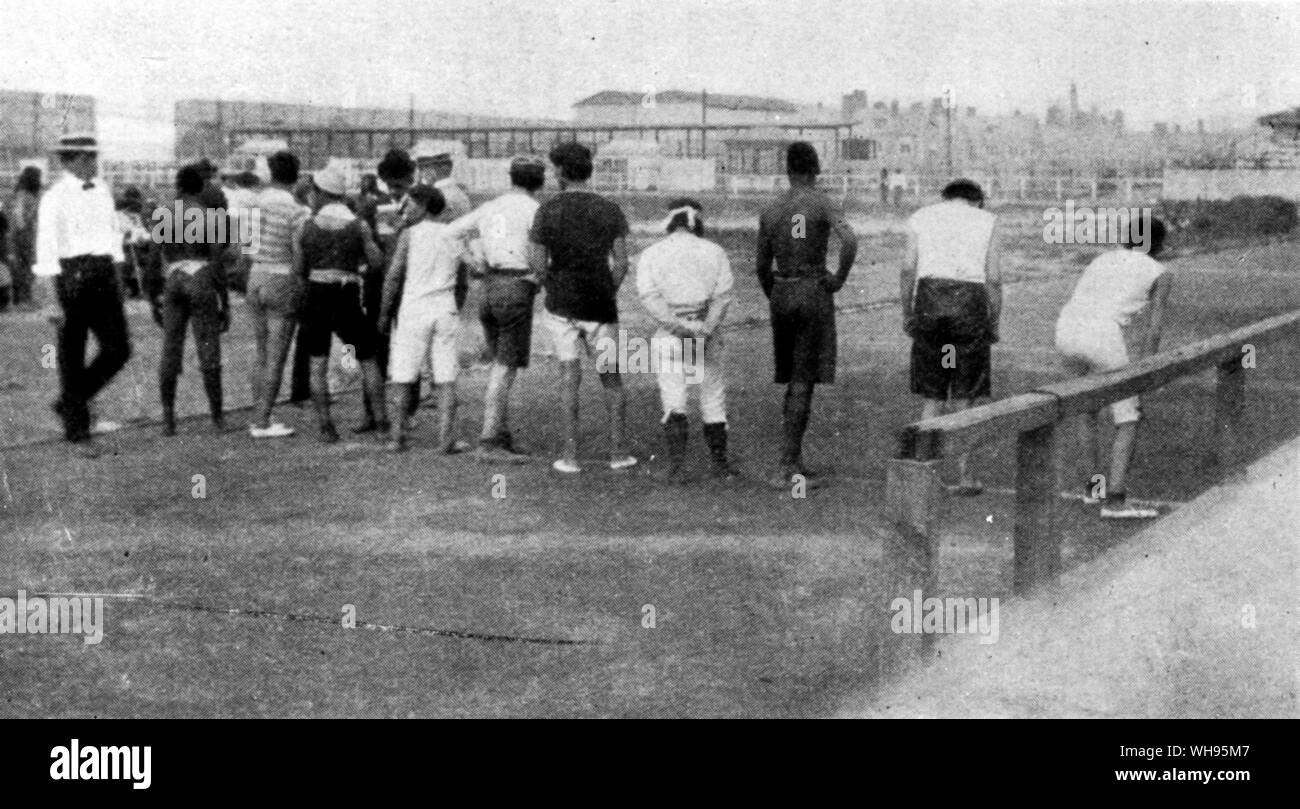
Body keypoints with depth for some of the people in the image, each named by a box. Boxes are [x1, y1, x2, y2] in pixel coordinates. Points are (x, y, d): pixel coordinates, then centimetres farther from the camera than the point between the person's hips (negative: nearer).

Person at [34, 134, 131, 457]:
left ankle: (69, 403, 26)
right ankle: (77, 431, 14)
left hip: (105, 271, 6)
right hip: (73, 274, -6)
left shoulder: (102, 190, 10)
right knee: (72, 355, 4)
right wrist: (57, 295, -16)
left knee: (118, 349, 3)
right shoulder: (55, 197, -8)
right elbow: (47, 248, -11)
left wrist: (118, 279, 16)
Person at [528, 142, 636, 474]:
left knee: (569, 375, 4)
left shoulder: (547, 210, -3)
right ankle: (618, 452, 13)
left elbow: (537, 264, -4)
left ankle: (570, 455, 3)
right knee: (611, 377, 12)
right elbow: (621, 263, -5)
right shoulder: (611, 211, -2)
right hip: (600, 306, 0)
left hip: (561, 304, 0)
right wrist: (607, 295, 9)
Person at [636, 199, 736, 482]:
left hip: (669, 336, 0)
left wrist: (677, 326, -17)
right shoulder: (714, 252, 5)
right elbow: (722, 296, -8)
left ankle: (676, 465, -14)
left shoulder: (651, 254, 5)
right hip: (709, 337, 1)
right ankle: (720, 463, 21)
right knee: (713, 398, 13)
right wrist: (706, 329, -17)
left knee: (673, 402, 0)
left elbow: (650, 296, -9)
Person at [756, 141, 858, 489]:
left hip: (780, 295, 4)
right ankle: (786, 467, -5)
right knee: (803, 382, -2)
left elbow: (762, 268, 10)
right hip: (814, 294, -4)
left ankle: (795, 463, 14)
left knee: (794, 378, 16)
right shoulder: (825, 205, -6)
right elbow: (850, 241, -25)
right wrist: (839, 278, -9)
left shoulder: (770, 211, 7)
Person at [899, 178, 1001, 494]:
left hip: (930, 298, 1)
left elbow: (908, 269, 1)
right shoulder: (986, 220, 9)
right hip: (970, 302, -1)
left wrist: (906, 314, 8)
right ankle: (964, 475, 10)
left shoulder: (921, 217, 12)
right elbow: (993, 277, 3)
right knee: (965, 397, 9)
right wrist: (994, 325, 10)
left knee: (932, 396, 12)